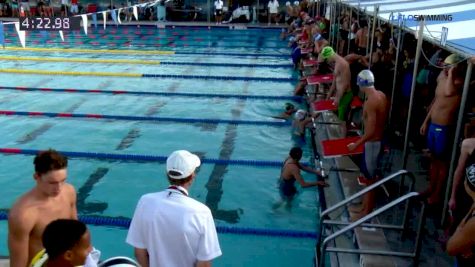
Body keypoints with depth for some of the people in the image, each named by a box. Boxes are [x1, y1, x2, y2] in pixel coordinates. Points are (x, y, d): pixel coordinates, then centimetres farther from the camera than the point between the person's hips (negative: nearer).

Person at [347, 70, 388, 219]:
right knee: (369, 173, 20)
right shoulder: (381, 95, 2)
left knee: (369, 177, 5)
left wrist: (356, 144, -16)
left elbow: (371, 131, -26)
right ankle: (365, 206, 34)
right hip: (379, 139, 9)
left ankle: (367, 210, 21)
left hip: (372, 142, -9)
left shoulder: (370, 102, -26)